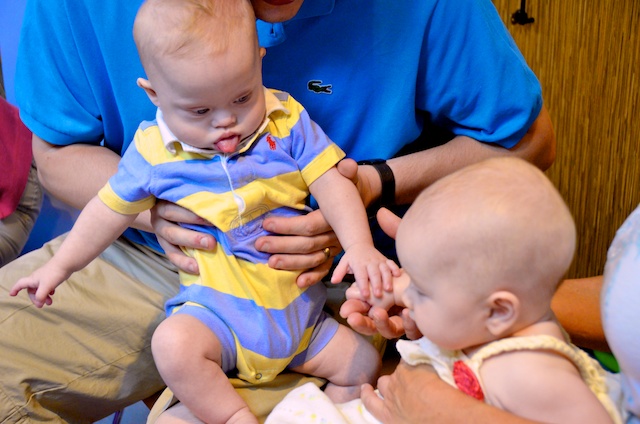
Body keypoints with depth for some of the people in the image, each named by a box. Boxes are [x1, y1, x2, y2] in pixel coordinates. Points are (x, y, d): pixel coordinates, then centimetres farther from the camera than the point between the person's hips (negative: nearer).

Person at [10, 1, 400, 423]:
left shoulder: (287, 120, -7)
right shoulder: (153, 151, -7)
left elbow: (331, 183, -9)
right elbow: (111, 209, 6)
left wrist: (360, 246, -24)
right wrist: (61, 265, 13)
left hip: (299, 306, 2)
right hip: (217, 309, -1)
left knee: (367, 364, -2)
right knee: (173, 344, -31)